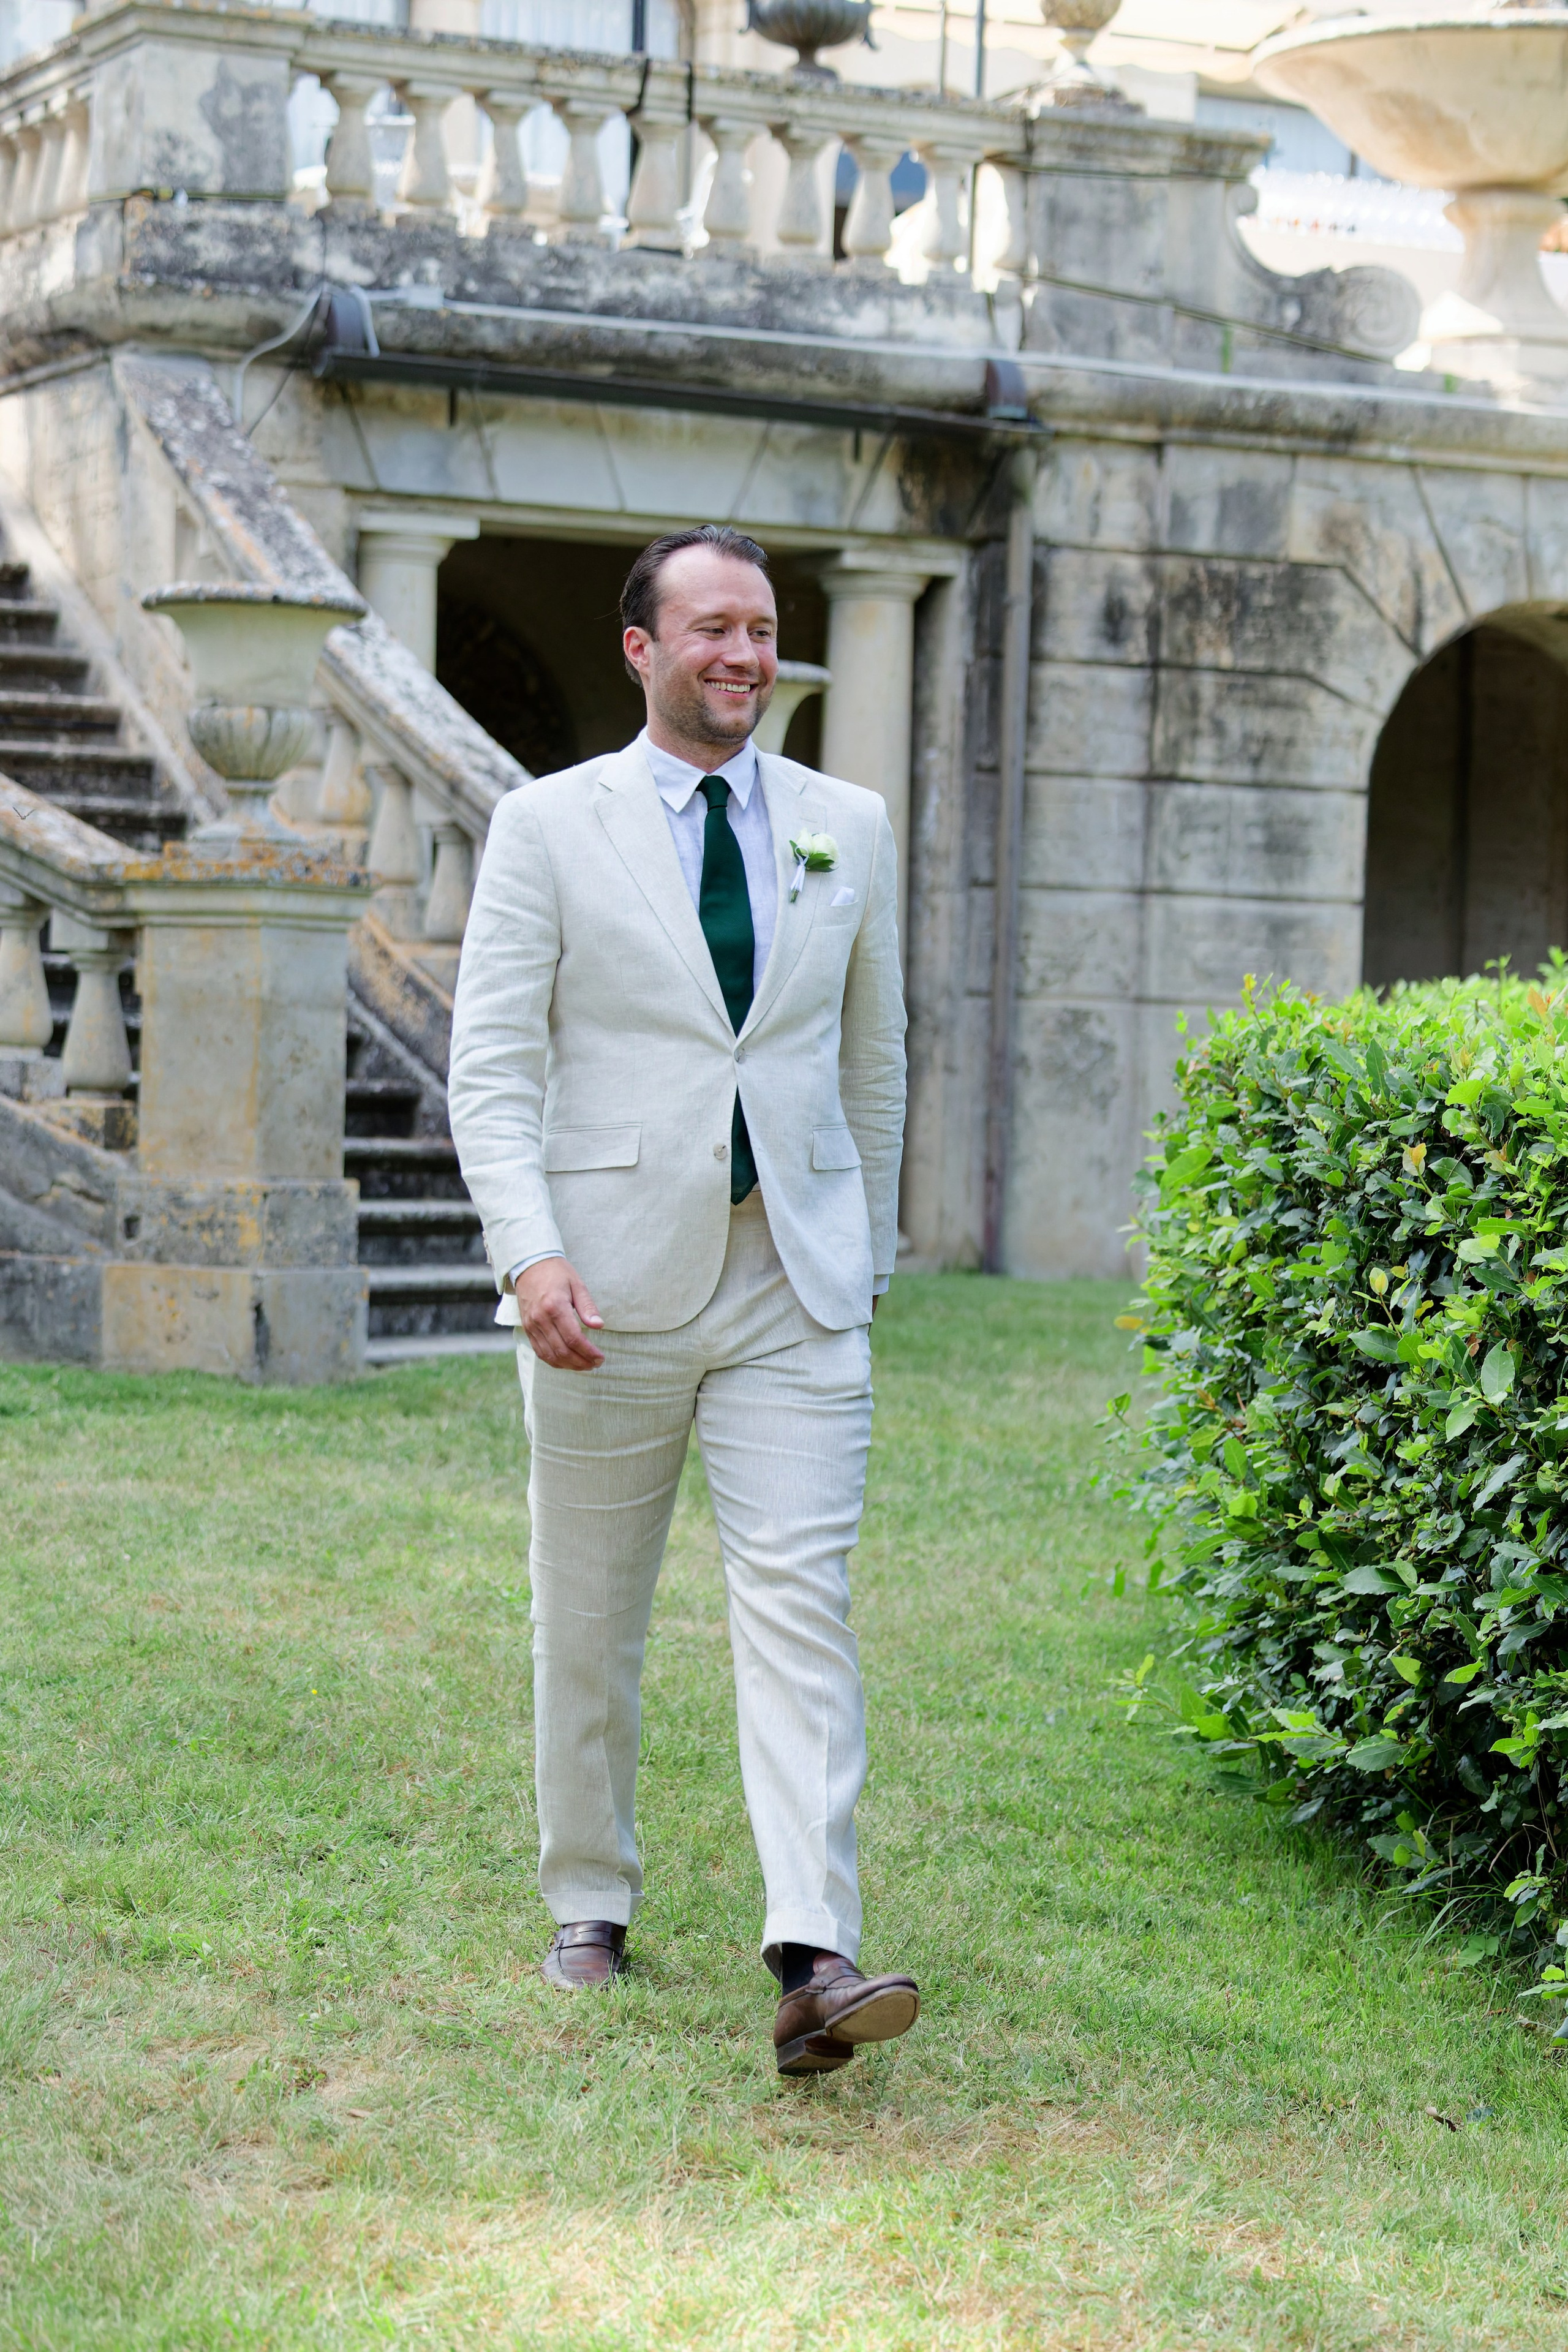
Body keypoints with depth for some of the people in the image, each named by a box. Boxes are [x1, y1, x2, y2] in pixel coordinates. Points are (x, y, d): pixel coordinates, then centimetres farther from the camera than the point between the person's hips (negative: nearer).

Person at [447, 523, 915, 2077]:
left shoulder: (849, 828, 9)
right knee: (588, 1619, 9)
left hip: (795, 1280, 1)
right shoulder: (548, 828, 0)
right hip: (609, 1286, -1)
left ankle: (814, 1960, -16)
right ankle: (589, 1905, 27)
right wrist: (529, 1254, -18)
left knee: (798, 1599, -10)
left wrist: (866, 1251, 19)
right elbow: (490, 1066, -5)